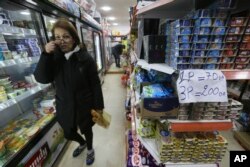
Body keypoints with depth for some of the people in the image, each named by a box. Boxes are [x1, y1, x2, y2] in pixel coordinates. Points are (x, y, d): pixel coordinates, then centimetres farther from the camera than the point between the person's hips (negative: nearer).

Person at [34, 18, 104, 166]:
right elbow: (42, 78, -11)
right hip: (65, 106, 4)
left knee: (86, 130, 19)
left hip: (84, 105, -3)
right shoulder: (54, 57, -3)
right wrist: (46, 55, -21)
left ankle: (90, 149, 53)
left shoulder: (85, 58, -14)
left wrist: (99, 105, -9)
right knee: (69, 133, 24)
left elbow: (95, 84, -12)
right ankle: (82, 143, 59)